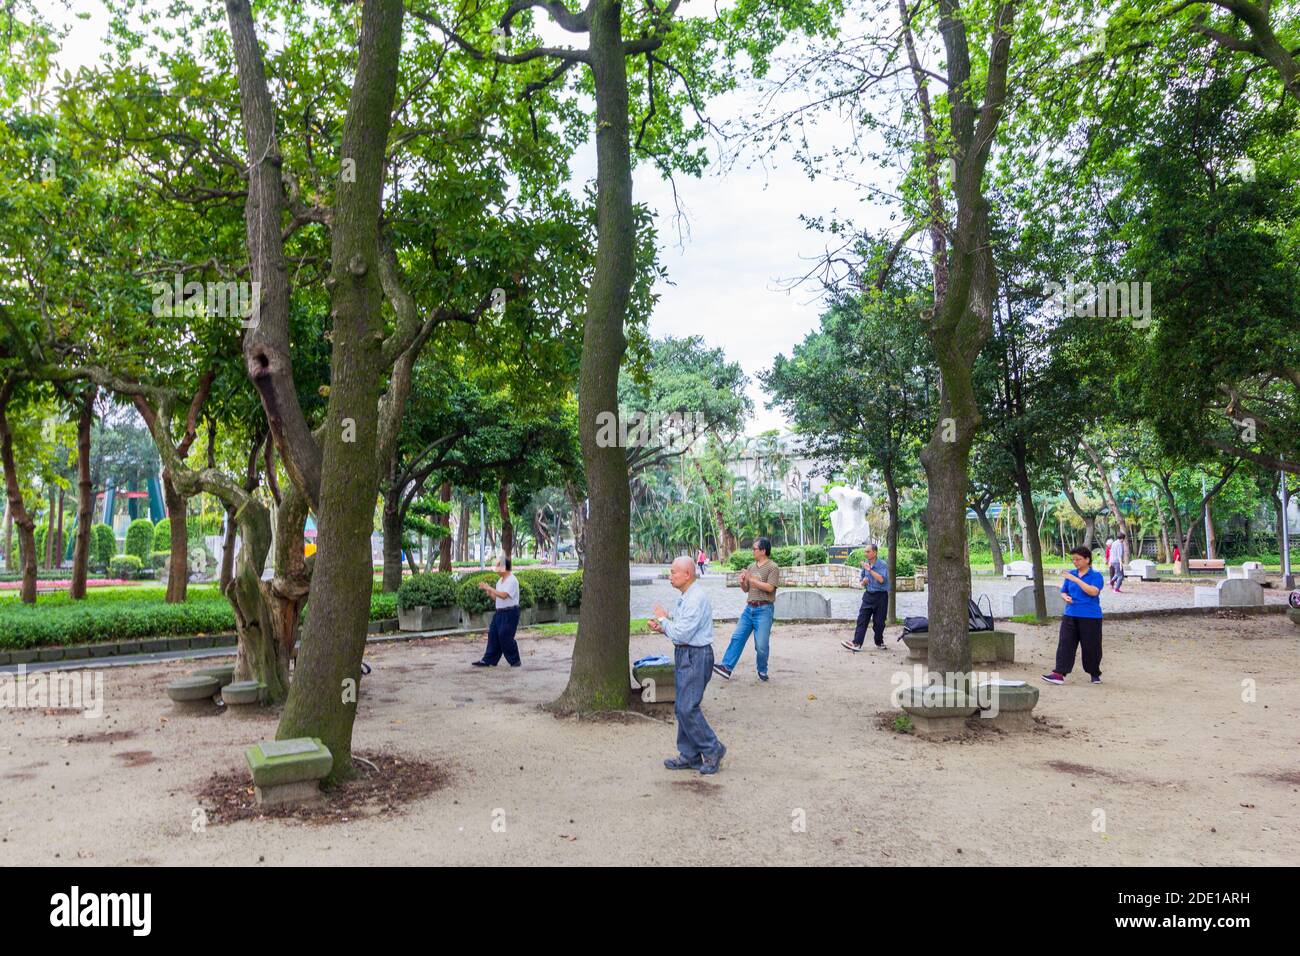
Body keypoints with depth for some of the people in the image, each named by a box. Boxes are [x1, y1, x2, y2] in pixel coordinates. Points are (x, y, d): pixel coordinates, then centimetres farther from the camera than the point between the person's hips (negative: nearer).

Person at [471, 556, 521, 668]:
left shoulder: (512, 580, -14)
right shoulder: (500, 581, 15)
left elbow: (503, 595, -25)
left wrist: (489, 588, -20)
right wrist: (488, 592, 2)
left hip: (510, 613, -9)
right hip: (499, 612, 9)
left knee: (505, 637, -7)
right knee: (493, 635, 6)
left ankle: (515, 660, 6)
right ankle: (488, 660, 10)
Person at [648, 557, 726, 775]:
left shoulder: (697, 598, -20)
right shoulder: (686, 597, 14)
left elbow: (682, 634, -22)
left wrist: (663, 619, -9)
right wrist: (662, 628, 4)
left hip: (695, 656, -10)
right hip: (684, 655, 10)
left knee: (687, 709, -9)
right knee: (682, 708, 13)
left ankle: (712, 750, 6)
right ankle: (689, 756, 21)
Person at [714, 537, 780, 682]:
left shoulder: (772, 567, -6)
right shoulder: (751, 567, 14)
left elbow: (769, 587, -18)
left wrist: (751, 579, -15)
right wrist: (742, 582, -2)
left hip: (764, 609, -6)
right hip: (749, 608, 7)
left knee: (761, 644, -3)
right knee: (737, 637, 0)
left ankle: (762, 671, 16)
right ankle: (726, 667, 0)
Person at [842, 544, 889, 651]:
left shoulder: (882, 565, -10)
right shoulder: (866, 564, 9)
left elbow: (881, 579, -24)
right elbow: (861, 582, 19)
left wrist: (870, 570, -24)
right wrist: (863, 582, -5)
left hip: (880, 595, -5)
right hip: (868, 595, 5)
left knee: (878, 621, 2)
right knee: (862, 619, -6)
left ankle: (879, 642, 22)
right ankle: (856, 643, -12)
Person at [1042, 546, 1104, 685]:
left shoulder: (1096, 575, -4)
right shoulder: (1070, 575, 11)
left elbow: (1093, 591, -21)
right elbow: (1063, 592, 19)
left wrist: (1076, 580, -23)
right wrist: (1065, 597, -4)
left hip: (1090, 617, -4)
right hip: (1070, 615, 4)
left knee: (1091, 646, 5)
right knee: (1065, 644, -5)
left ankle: (1095, 673, 27)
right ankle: (1059, 674, -8)